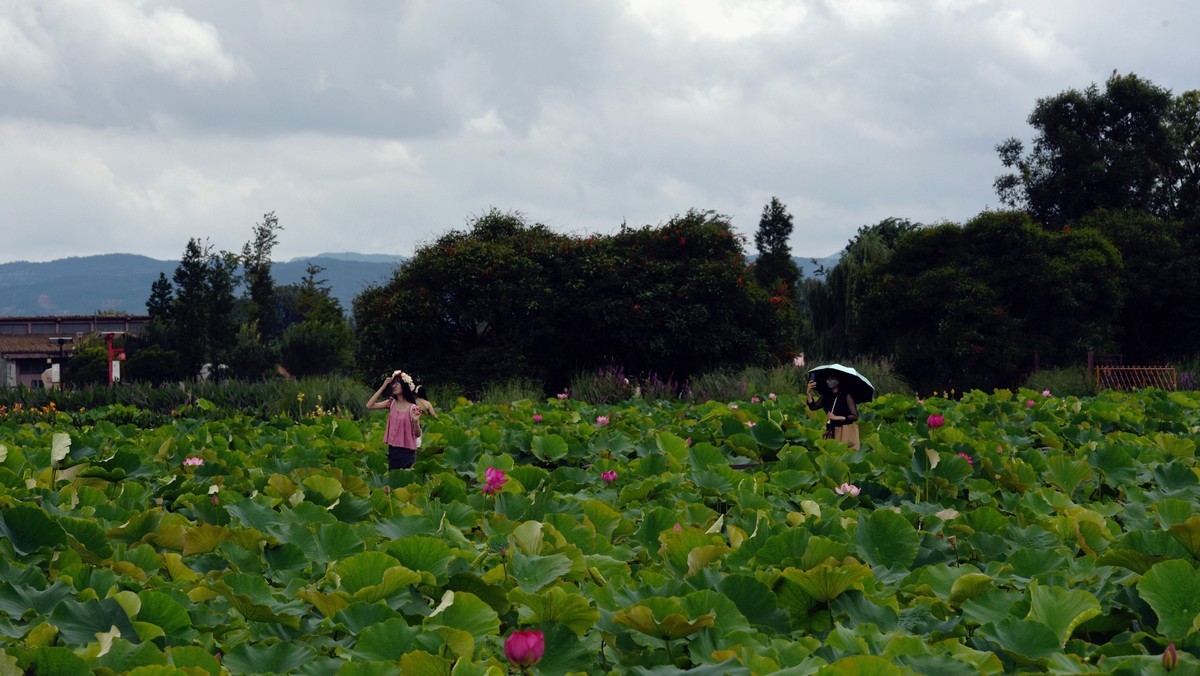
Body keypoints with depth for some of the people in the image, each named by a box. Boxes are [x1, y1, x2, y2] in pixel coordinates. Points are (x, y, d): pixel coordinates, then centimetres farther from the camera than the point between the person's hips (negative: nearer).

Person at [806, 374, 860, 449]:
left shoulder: (846, 396, -8)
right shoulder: (827, 396, 9)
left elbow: (855, 416, -13)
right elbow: (813, 407, 1)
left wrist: (836, 417, -17)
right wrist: (809, 393, -11)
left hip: (846, 431, -5)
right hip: (831, 431, 5)